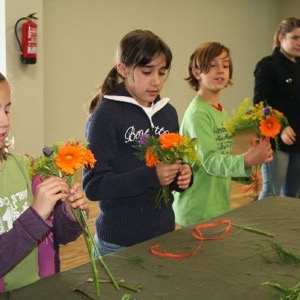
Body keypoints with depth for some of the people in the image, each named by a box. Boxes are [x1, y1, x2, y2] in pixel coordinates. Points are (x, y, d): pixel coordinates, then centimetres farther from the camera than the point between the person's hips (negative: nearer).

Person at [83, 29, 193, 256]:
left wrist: (183, 175, -8)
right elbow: (93, 185, -17)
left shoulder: (168, 113, 4)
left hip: (163, 234, 5)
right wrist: (151, 177, -25)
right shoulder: (106, 114, -13)